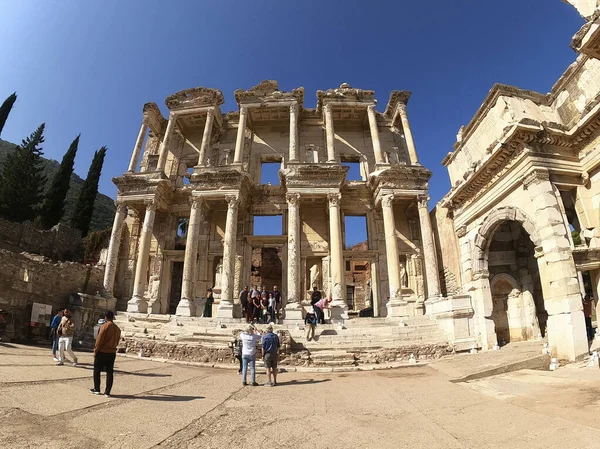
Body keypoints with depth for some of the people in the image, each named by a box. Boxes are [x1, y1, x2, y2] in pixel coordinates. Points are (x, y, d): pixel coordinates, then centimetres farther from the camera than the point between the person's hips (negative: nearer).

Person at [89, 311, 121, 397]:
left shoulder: (105, 326, -12)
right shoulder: (117, 328, 6)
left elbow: (99, 340, -12)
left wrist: (95, 351, -4)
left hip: (102, 352, -5)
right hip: (112, 353, 5)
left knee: (97, 371, 13)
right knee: (109, 372, 7)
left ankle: (97, 389, 19)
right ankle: (107, 392, 8)